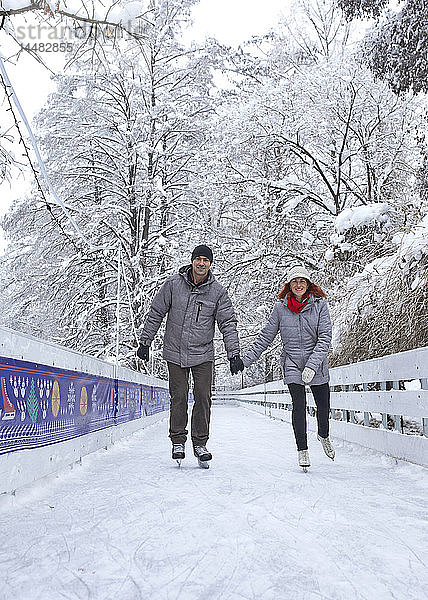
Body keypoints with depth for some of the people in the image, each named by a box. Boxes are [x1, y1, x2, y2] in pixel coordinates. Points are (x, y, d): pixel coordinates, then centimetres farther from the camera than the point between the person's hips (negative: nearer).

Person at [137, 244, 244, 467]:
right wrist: (145, 342, 4)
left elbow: (228, 324, -1)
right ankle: (178, 441, 16)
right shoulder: (173, 284, -3)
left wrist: (234, 354, -9)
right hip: (175, 352, 0)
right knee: (179, 397, 1)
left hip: (203, 354, 1)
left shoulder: (218, 291, -2)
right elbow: (155, 314, 4)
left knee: (203, 397, -2)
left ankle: (200, 443, 13)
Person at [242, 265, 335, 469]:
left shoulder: (320, 305, -5)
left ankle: (323, 436, 41)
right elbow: (266, 336, 5)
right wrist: (247, 359, 2)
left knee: (323, 406, 8)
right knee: (299, 405, -11)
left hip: (317, 363, 1)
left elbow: (325, 337, -11)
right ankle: (302, 450, 8)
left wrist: (312, 365, -22)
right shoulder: (280, 307, -2)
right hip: (292, 363, 0)